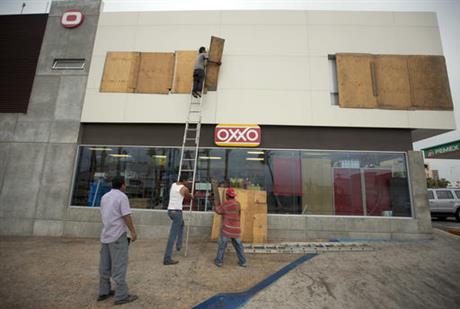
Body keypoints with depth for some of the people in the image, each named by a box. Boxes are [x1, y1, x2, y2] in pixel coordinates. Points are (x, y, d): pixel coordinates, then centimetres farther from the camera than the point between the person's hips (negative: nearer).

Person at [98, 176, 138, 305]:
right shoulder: (122, 196, -14)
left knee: (105, 265, 16)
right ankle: (121, 295, 4)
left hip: (105, 235, 8)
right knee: (119, 266, -2)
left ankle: (103, 292, 26)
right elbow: (126, 216, -17)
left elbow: (103, 215, 18)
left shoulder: (104, 197, 11)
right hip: (118, 235, -8)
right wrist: (133, 231, -10)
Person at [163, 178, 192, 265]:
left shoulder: (173, 185, 8)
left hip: (170, 210, 8)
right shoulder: (185, 189, -9)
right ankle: (167, 259, 1)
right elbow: (190, 197, 10)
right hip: (177, 212, -8)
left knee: (181, 223, 33)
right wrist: (191, 196, 35)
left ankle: (178, 245, 34)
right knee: (173, 236, -3)